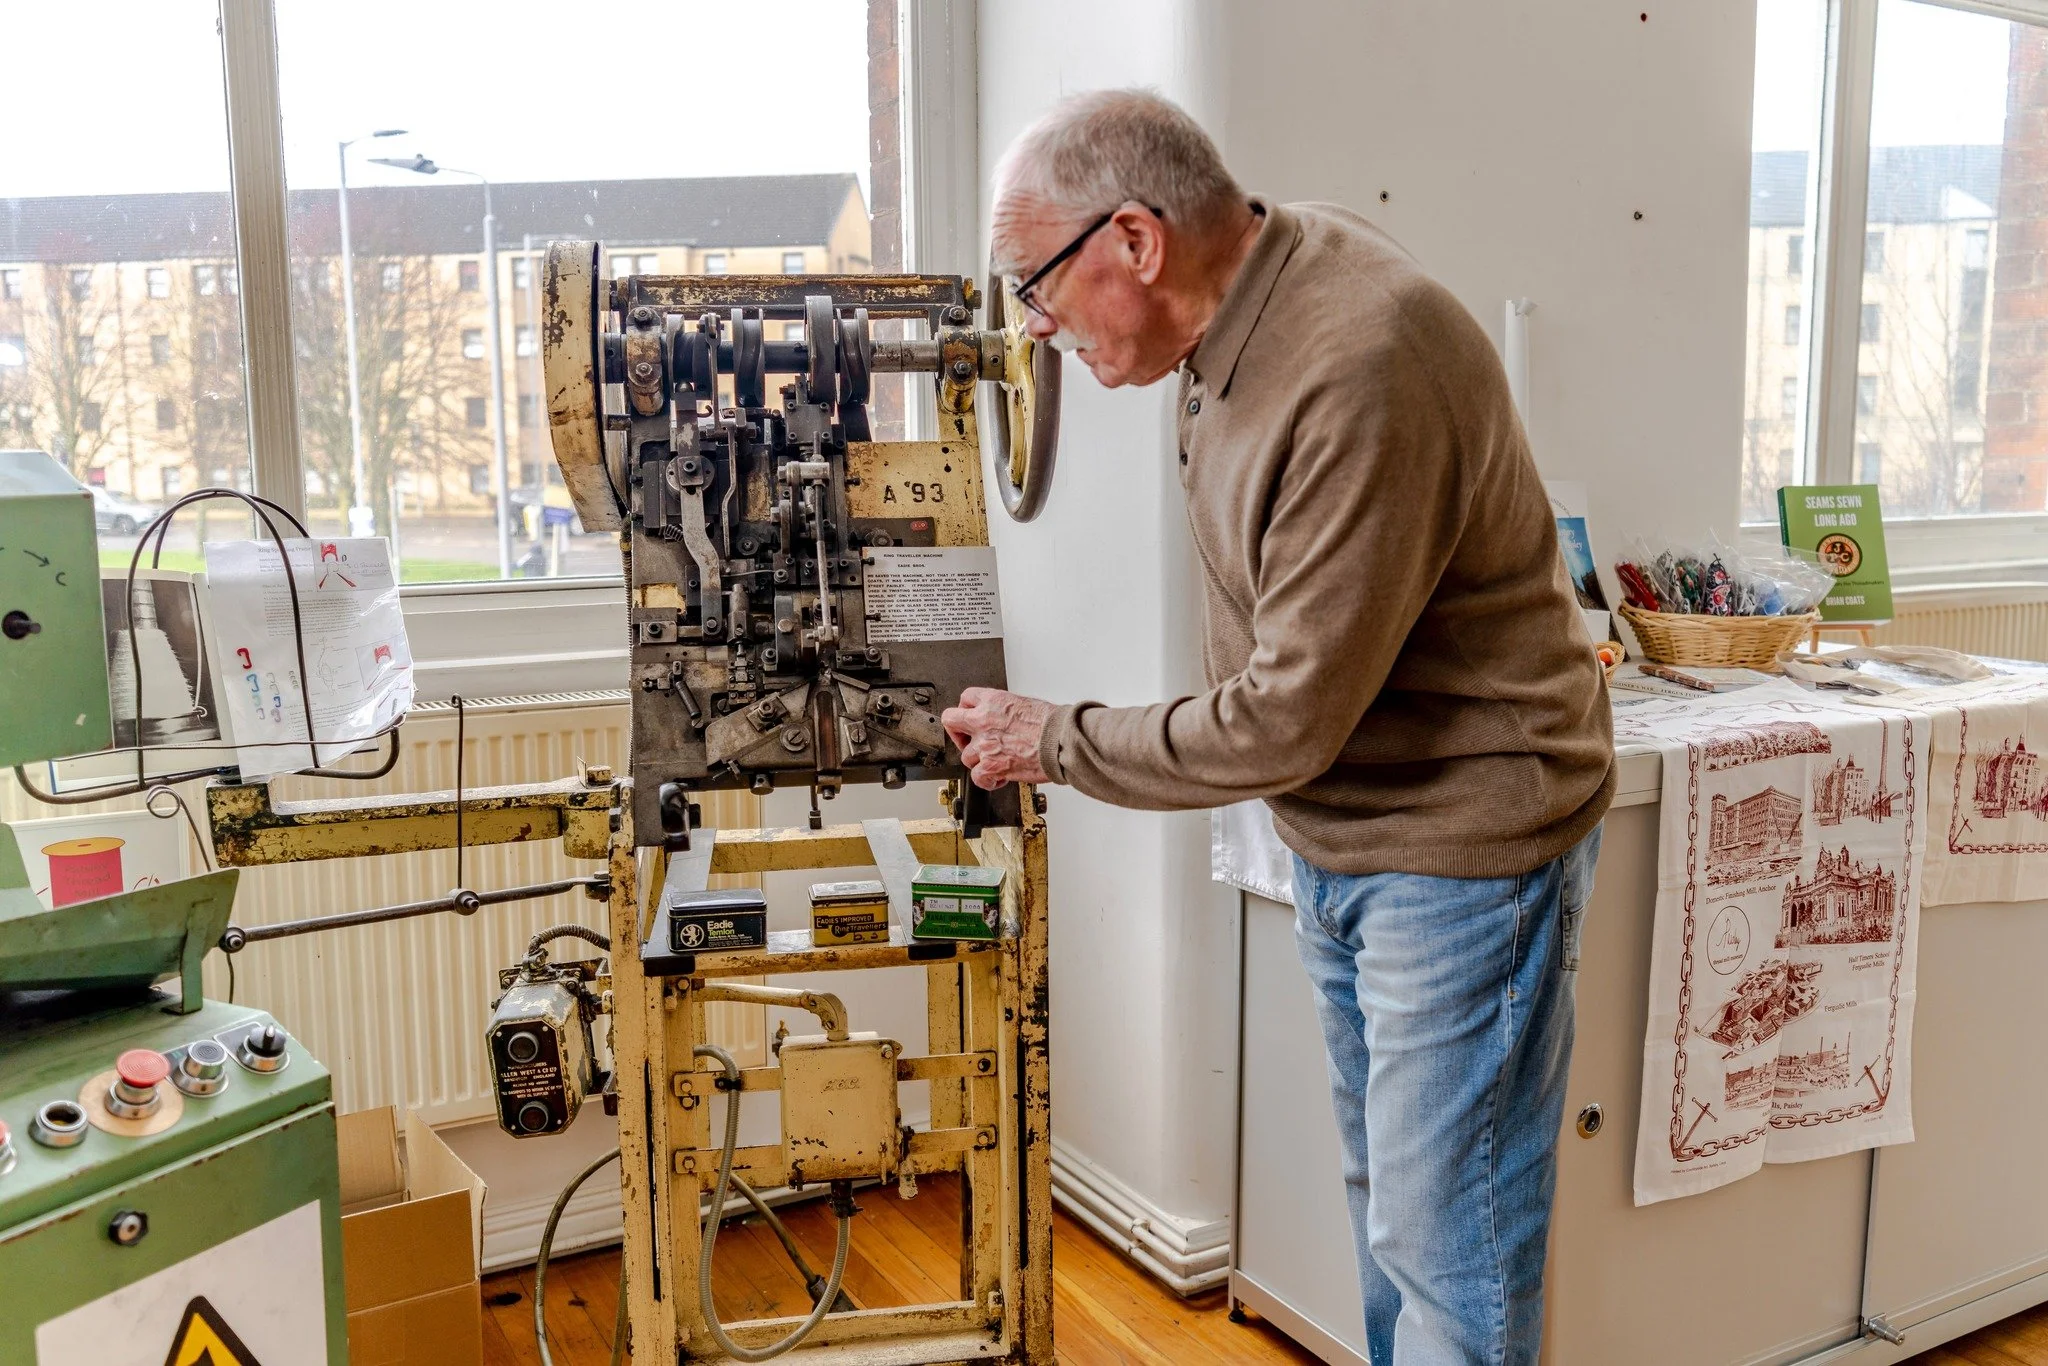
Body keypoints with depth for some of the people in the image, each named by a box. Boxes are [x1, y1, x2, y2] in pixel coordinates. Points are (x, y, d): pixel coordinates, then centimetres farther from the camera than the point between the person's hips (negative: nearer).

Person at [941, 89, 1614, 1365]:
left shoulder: (1364, 375, -30)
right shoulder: (1252, 288, -1)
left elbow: (1287, 723, -27)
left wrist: (1056, 741, -14)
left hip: (1461, 840, -9)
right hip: (1339, 830, 9)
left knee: (1446, 1235, 3)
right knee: (1386, 1187, 23)